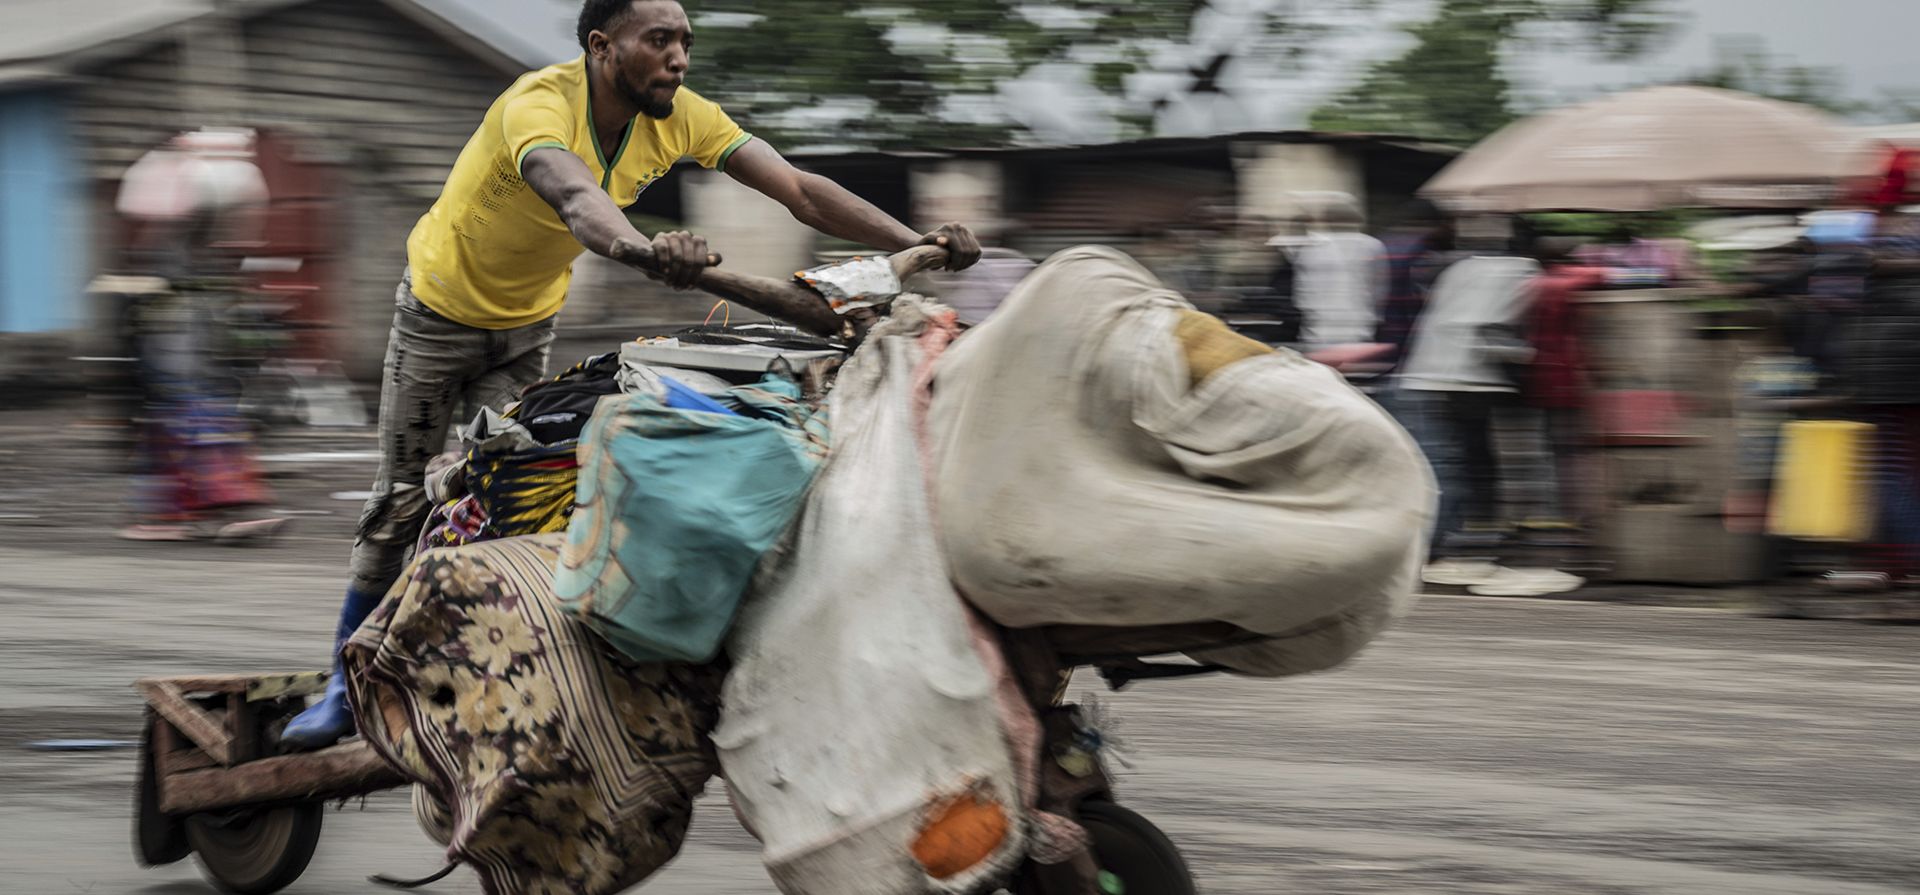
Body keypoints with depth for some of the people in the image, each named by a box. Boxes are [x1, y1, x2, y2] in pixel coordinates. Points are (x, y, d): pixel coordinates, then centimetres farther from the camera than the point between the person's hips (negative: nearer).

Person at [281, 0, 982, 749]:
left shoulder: (680, 116, -18)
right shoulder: (539, 103, -35)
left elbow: (799, 189, -26)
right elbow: (575, 196, -58)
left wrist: (915, 243, -40)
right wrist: (644, 251, -79)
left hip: (528, 323, 5)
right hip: (443, 305, -4)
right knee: (404, 500, 1)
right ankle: (347, 683, 14)